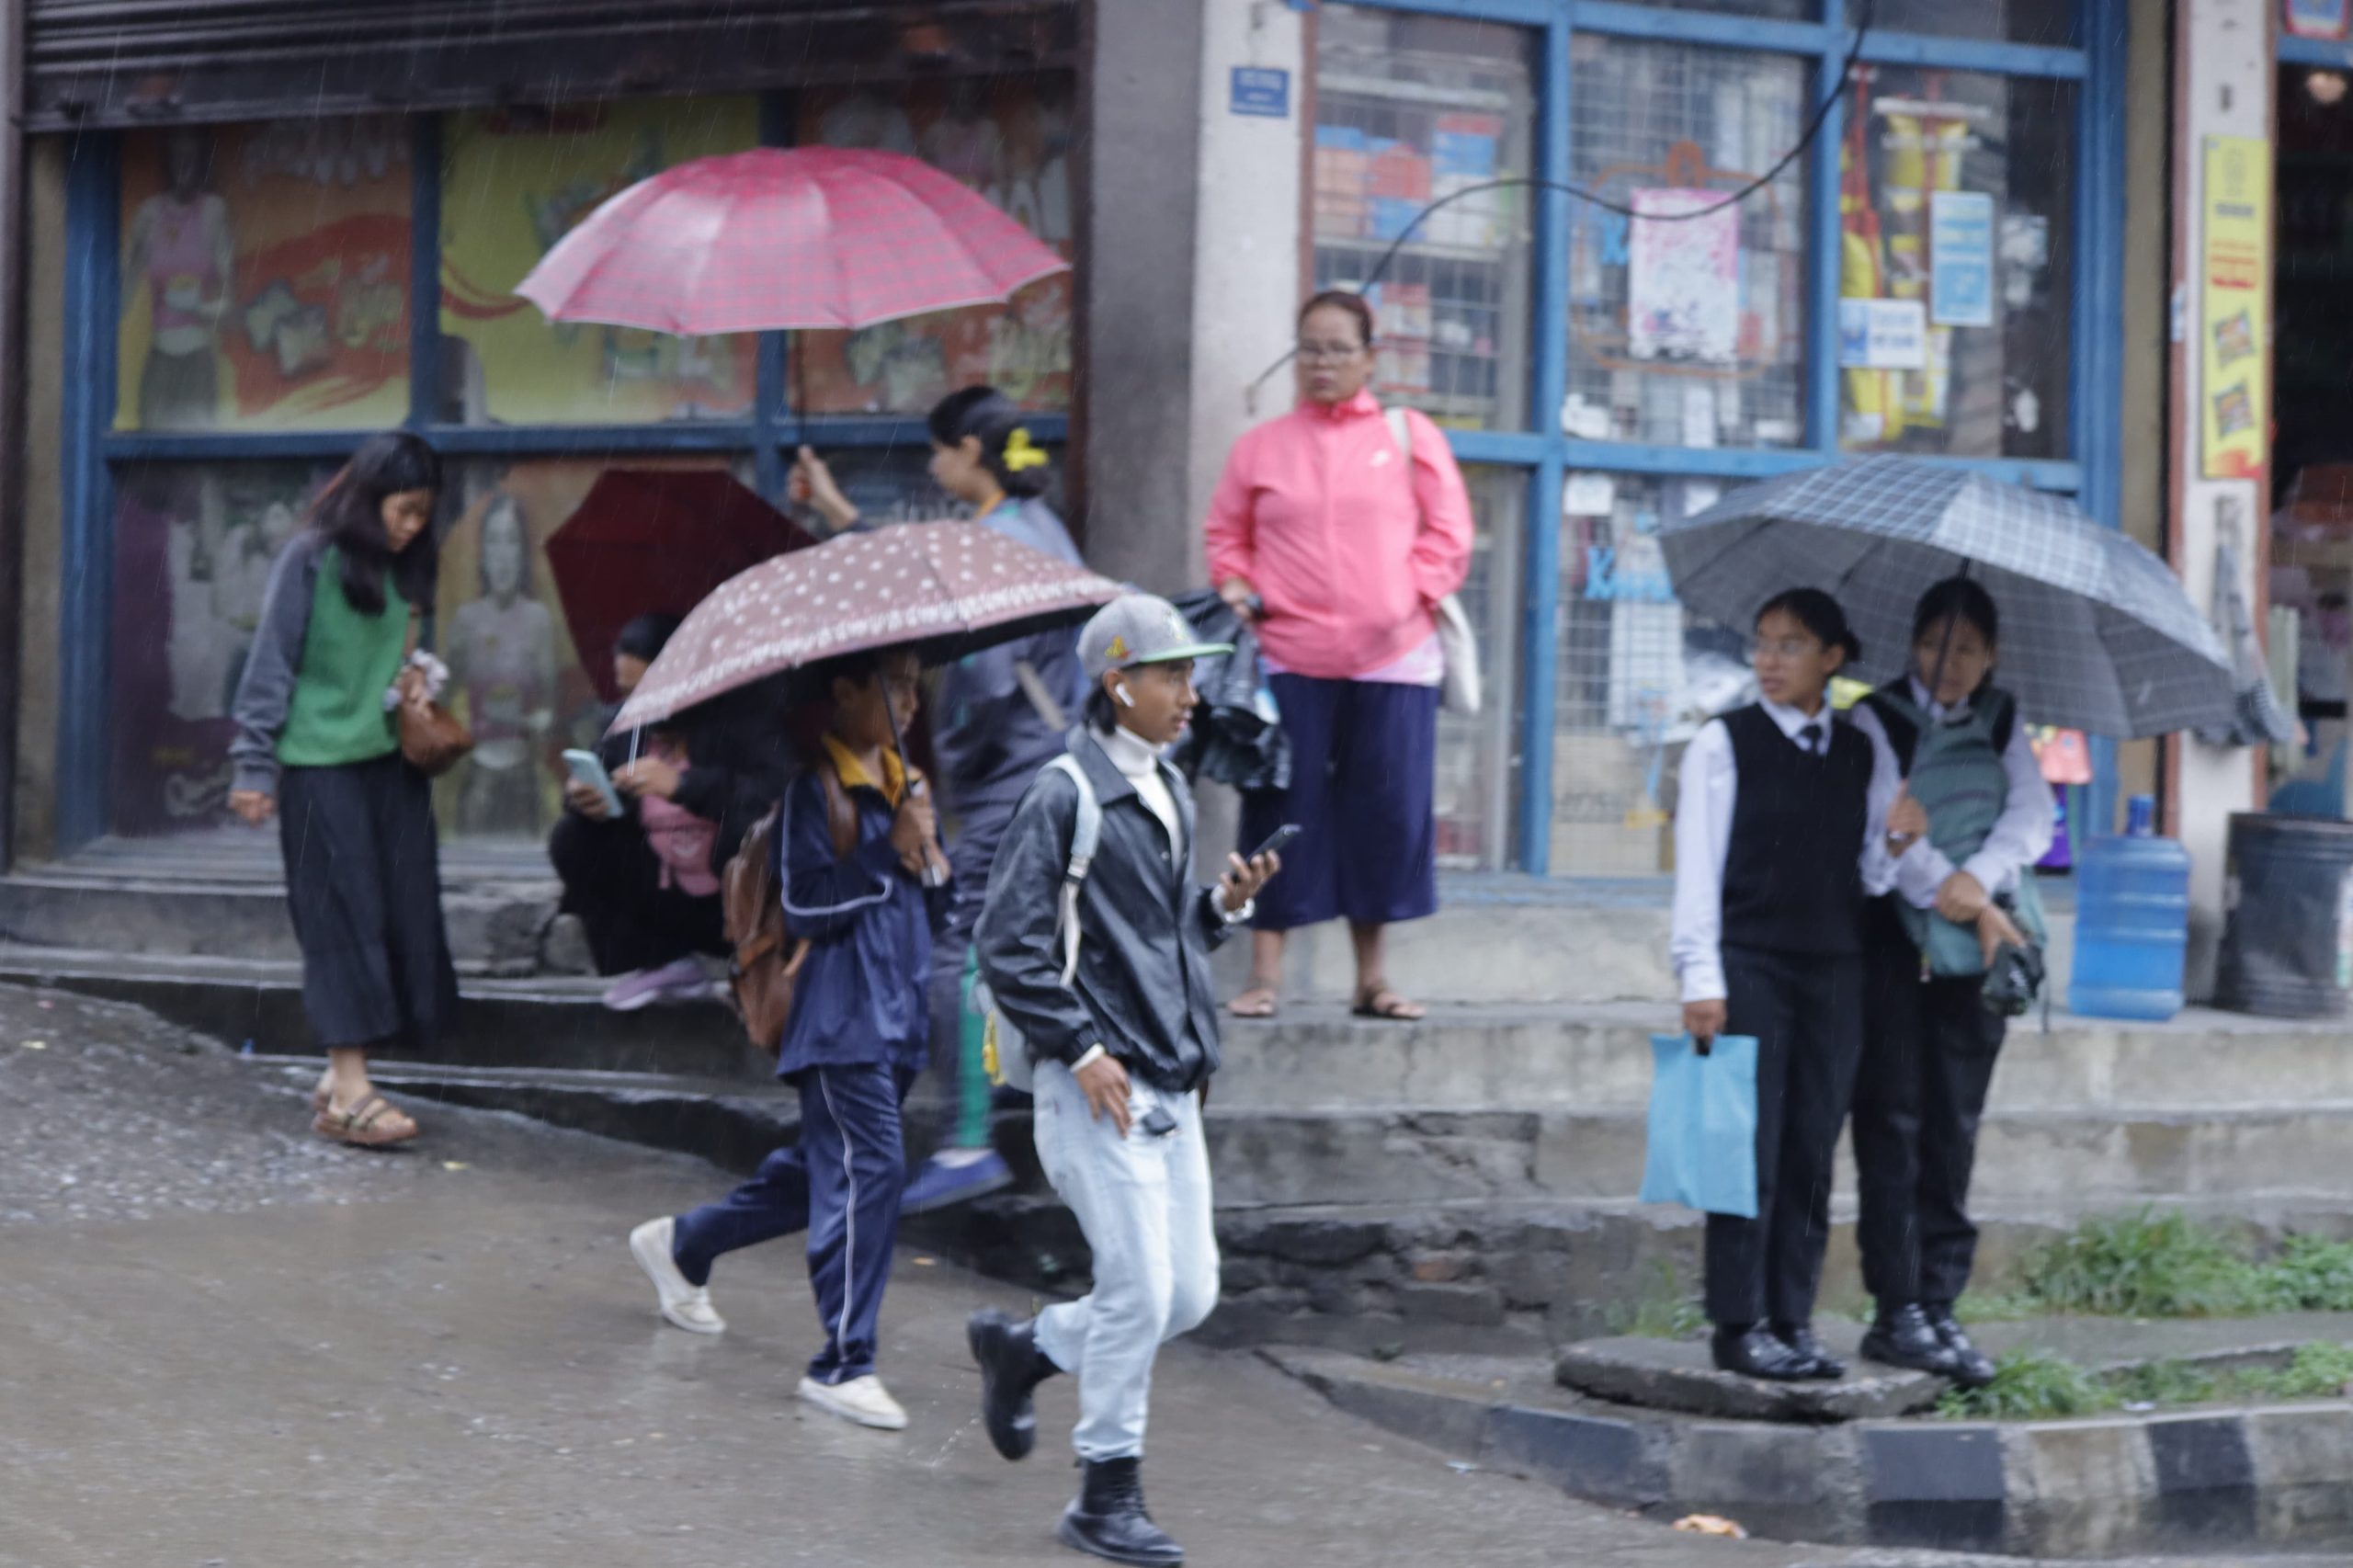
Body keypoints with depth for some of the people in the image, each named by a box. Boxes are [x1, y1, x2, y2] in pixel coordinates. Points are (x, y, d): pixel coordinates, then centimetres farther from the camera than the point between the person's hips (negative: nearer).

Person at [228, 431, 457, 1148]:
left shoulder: (401, 571, 13)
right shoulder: (311, 560, -5)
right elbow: (272, 665, -5)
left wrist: (418, 683, 5)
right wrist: (255, 764, -8)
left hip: (392, 761, 6)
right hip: (321, 765, -6)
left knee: (402, 920, 0)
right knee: (343, 921, -8)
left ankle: (343, 1074, 6)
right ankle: (348, 1092, -10)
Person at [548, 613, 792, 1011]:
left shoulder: (739, 719, -16)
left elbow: (780, 789, -31)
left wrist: (682, 784, -39)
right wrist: (581, 798, -23)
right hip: (670, 905, 6)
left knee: (748, 826, -35)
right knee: (572, 842, -10)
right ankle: (660, 965, 1)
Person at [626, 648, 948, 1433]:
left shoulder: (901, 779, 14)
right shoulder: (816, 787, -12)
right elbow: (806, 907, -18)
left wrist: (927, 850, -4)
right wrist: (887, 853, -19)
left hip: (895, 1013, 9)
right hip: (841, 1019, -9)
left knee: (826, 1168, 16)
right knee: (869, 1169, -12)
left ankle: (681, 1244, 37)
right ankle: (843, 1364, -7)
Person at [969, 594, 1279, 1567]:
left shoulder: (1168, 793, 15)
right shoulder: (1064, 797, -11)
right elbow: (1009, 947, -14)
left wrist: (1225, 906, 5)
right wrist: (1081, 1050, -17)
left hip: (1171, 1084, 8)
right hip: (1097, 1085, -8)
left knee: (1190, 1293, 7)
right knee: (1139, 1289, -8)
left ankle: (1025, 1350, 30)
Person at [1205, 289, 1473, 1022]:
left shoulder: (1410, 437, 9)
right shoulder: (1262, 446, 11)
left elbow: (1448, 535, 7)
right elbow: (1227, 536, 16)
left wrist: (1409, 599, -6)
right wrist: (1237, 589, -3)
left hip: (1391, 660, 0)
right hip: (1288, 658, 0)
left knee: (1385, 812, 2)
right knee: (1282, 811, -2)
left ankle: (1372, 977, 12)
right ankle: (1265, 974, 3)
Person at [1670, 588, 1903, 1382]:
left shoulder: (1858, 753, 13)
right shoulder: (1724, 743, 1)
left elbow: (1869, 872, 14)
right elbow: (1698, 864, -3)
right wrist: (1701, 977, -10)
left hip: (1834, 967, 4)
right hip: (1749, 960, -4)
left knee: (1812, 1152, 4)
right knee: (1752, 1149, -6)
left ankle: (1792, 1320, 10)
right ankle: (1740, 1326, -2)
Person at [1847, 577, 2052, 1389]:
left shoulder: (2002, 722, 12)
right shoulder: (1877, 721, -1)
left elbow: (2032, 813, 0)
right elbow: (1882, 829, -11)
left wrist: (1979, 879, -18)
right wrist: (1957, 899, -17)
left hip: (1975, 949, 4)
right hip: (1894, 938, -4)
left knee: (1954, 1130, 4)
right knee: (1893, 1122, -5)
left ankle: (1940, 1307, 8)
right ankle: (1897, 1312, -4)